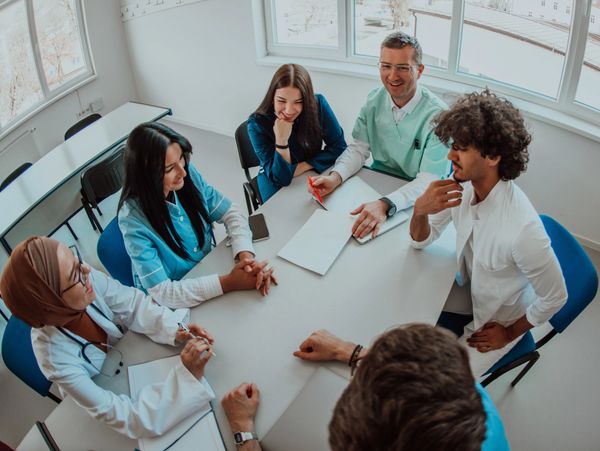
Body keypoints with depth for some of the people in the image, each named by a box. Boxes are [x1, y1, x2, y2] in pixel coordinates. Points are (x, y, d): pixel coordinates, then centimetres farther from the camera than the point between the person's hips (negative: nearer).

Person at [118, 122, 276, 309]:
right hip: (175, 304, -4)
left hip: (210, 269, 5)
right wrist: (228, 283, -33)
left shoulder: (189, 174, -14)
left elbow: (231, 213, -7)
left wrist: (246, 255, -26)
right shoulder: (134, 219, -27)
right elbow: (162, 292, -27)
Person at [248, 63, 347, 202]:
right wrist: (281, 141, -36)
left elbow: (339, 148, -9)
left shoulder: (318, 105, -16)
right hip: (277, 186, -6)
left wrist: (301, 167, -18)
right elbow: (280, 178, -20)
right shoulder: (257, 124, -21)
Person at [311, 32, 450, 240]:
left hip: (418, 198, -4)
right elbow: (358, 149, 2)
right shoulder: (374, 100, -3)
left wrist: (385, 205, -42)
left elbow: (429, 180, -26)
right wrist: (335, 177, -20)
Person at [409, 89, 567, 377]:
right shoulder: (463, 185, -20)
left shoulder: (523, 229, -39)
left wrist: (509, 333, -9)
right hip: (468, 291, 6)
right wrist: (420, 210, -30)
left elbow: (555, 298, -23)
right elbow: (422, 241, -7)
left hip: (498, 319, -5)